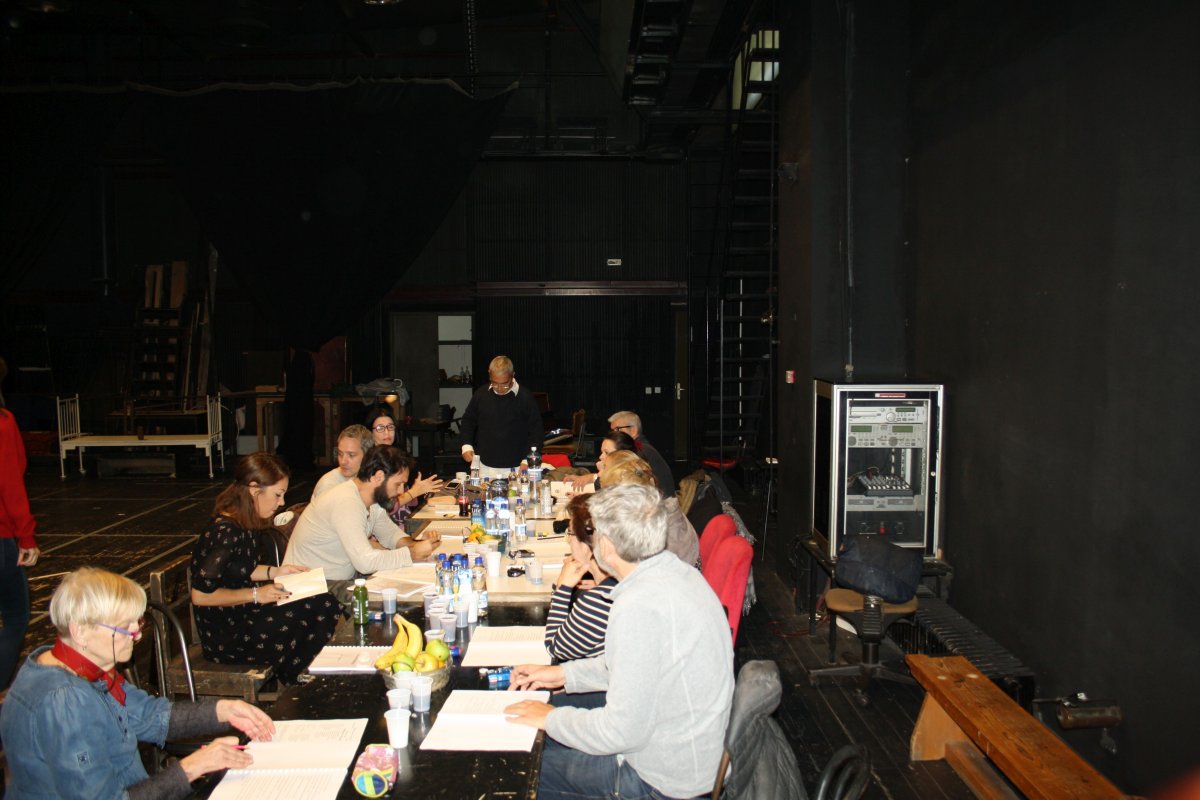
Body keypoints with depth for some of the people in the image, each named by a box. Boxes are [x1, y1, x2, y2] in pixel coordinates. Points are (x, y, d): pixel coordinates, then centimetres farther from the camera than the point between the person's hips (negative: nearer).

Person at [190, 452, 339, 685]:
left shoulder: (245, 525, 5)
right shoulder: (225, 532, -24)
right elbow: (200, 595, -24)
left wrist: (275, 572, 5)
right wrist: (256, 594, -19)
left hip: (243, 614, 9)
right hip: (226, 637, -9)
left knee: (326, 604, -7)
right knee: (322, 611, -13)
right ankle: (292, 687, 9)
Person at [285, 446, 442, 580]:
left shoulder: (373, 499, 2)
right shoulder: (346, 502, -26)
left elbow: (390, 533, 15)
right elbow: (365, 561, -31)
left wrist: (411, 544, -6)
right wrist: (412, 553, -22)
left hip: (342, 581, 8)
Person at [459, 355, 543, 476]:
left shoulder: (526, 398, -7)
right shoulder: (481, 394, 1)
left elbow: (536, 431, -4)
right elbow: (468, 420, 15)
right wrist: (467, 446, 2)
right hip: (484, 467, 3)